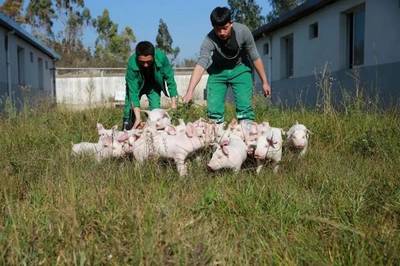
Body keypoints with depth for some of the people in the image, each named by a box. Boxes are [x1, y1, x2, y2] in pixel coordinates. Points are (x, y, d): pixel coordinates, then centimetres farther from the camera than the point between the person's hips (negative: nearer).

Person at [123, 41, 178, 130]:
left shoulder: (161, 57, -36)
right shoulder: (132, 64, -37)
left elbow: (170, 80, -23)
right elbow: (133, 91, -36)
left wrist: (173, 102, -24)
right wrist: (138, 117, -41)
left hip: (154, 84, 1)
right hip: (137, 85, -1)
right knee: (130, 109, -5)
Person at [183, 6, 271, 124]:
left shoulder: (243, 31, -26)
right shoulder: (209, 40, -29)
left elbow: (255, 58, -14)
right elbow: (200, 66, -42)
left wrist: (265, 82, -8)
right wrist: (190, 91, -56)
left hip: (240, 69, 0)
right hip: (217, 71, 0)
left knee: (245, 107, -14)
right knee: (213, 109, -7)